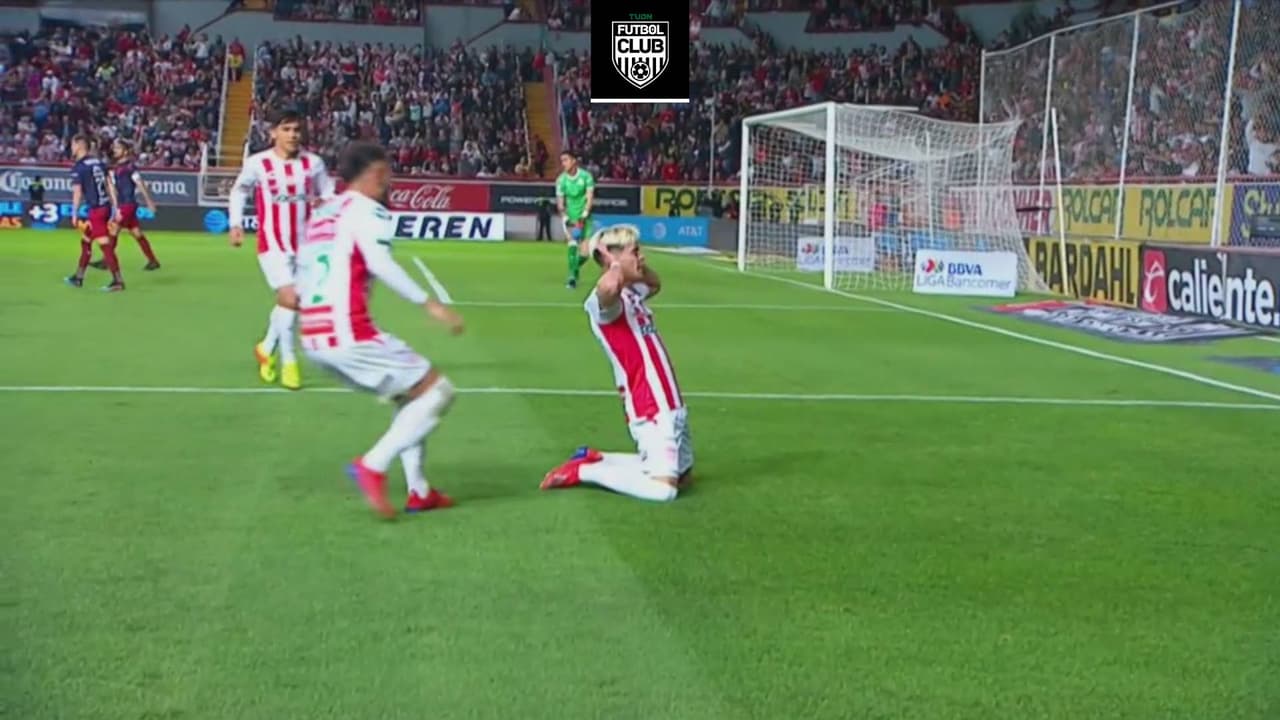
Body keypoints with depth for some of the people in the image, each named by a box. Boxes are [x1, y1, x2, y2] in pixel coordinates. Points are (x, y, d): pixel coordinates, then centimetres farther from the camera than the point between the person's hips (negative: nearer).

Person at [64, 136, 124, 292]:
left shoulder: (78, 168, -9)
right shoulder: (98, 162, 12)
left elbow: (77, 193, -12)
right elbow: (110, 186, 12)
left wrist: (74, 214, -7)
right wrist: (115, 207, 15)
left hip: (96, 209, -8)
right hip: (106, 207, 8)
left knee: (106, 245, -7)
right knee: (85, 241, 18)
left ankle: (118, 281, -7)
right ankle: (78, 278, 26)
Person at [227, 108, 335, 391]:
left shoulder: (313, 163, -2)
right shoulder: (257, 163, -7)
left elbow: (328, 194, 8)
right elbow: (239, 191, 10)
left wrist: (323, 203, -15)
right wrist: (236, 224, 1)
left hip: (304, 244, 4)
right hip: (272, 244, -3)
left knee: (287, 301, 14)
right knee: (290, 298, -16)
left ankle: (266, 348, 38)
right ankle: (289, 361, -1)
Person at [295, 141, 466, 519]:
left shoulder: (321, 212, 20)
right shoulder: (367, 209, -4)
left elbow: (302, 277, 19)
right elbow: (379, 261, -22)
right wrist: (429, 304, -26)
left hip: (315, 339, 9)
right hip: (349, 336, -9)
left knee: (411, 395, 22)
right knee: (438, 391, -1)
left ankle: (418, 491, 19)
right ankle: (373, 465, -9)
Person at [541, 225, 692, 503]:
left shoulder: (632, 294, 11)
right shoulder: (604, 301, -17)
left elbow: (655, 284, 35)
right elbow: (609, 286, -43)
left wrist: (636, 263, 13)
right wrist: (616, 264, -19)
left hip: (671, 406, 9)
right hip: (651, 411, -9)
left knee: (682, 475, 20)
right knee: (663, 488, -17)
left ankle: (595, 459, 24)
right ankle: (582, 471, 0)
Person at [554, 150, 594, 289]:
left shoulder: (586, 176, -7)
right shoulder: (561, 180, -3)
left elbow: (590, 198, -10)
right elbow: (560, 202, -2)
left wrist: (583, 217, -20)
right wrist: (566, 219, -17)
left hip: (584, 218, 0)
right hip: (570, 218, 0)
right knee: (573, 246, -18)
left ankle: (576, 268, 26)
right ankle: (572, 278, -12)